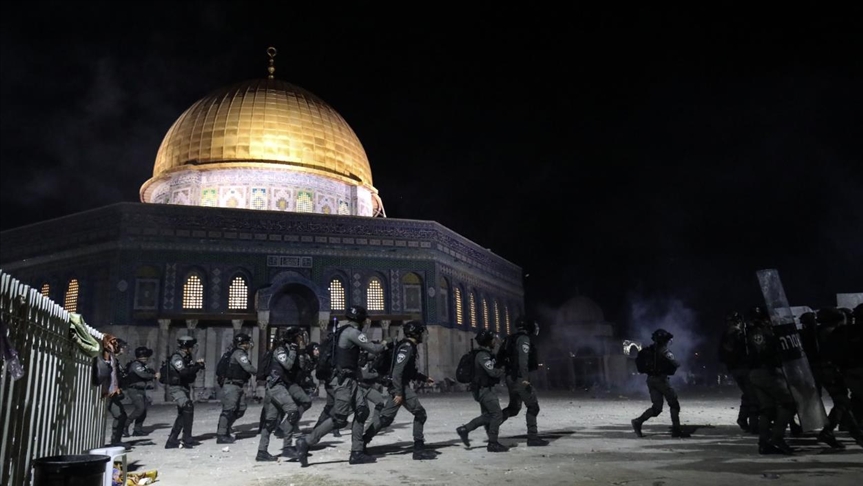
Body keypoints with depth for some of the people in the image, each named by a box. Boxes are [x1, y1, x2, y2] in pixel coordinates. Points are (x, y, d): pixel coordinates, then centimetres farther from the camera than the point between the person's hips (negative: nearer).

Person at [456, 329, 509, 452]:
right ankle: (493, 444, 1)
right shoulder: (483, 355, -18)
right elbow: (492, 372, -24)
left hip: (484, 389, 10)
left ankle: (464, 429, 16)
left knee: (487, 415, 15)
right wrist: (504, 371, -9)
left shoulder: (485, 354, 14)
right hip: (484, 390, -10)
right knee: (497, 414, -5)